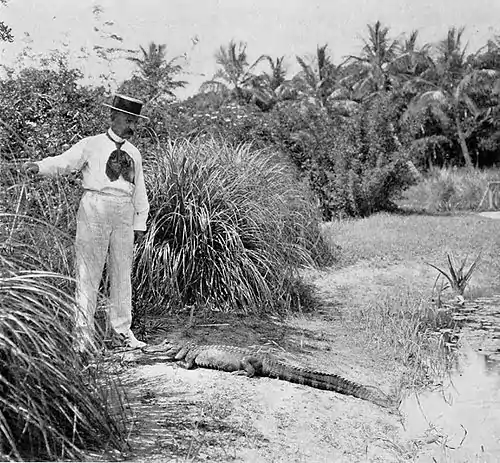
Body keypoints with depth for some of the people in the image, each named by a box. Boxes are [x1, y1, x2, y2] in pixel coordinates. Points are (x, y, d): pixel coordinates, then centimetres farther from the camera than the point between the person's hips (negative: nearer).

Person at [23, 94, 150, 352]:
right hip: (94, 207, -4)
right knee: (88, 271, -2)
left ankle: (123, 330, 19)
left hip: (124, 214, 4)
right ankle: (83, 331, 5)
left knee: (122, 273, 9)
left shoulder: (134, 154, 15)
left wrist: (140, 223, 13)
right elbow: (63, 162, -9)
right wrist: (39, 166, -27)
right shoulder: (91, 145, 2)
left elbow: (139, 190, 17)